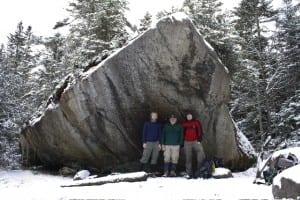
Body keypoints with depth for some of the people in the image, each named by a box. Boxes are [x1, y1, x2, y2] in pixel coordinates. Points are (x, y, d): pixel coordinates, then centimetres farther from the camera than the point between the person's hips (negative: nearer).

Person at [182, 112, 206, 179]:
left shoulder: (196, 122, 7)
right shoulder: (184, 124, 12)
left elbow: (200, 131, 2)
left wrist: (199, 140, -9)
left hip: (196, 141, -1)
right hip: (187, 142, 2)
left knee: (201, 156, -13)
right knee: (188, 158, 2)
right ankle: (189, 173, 5)